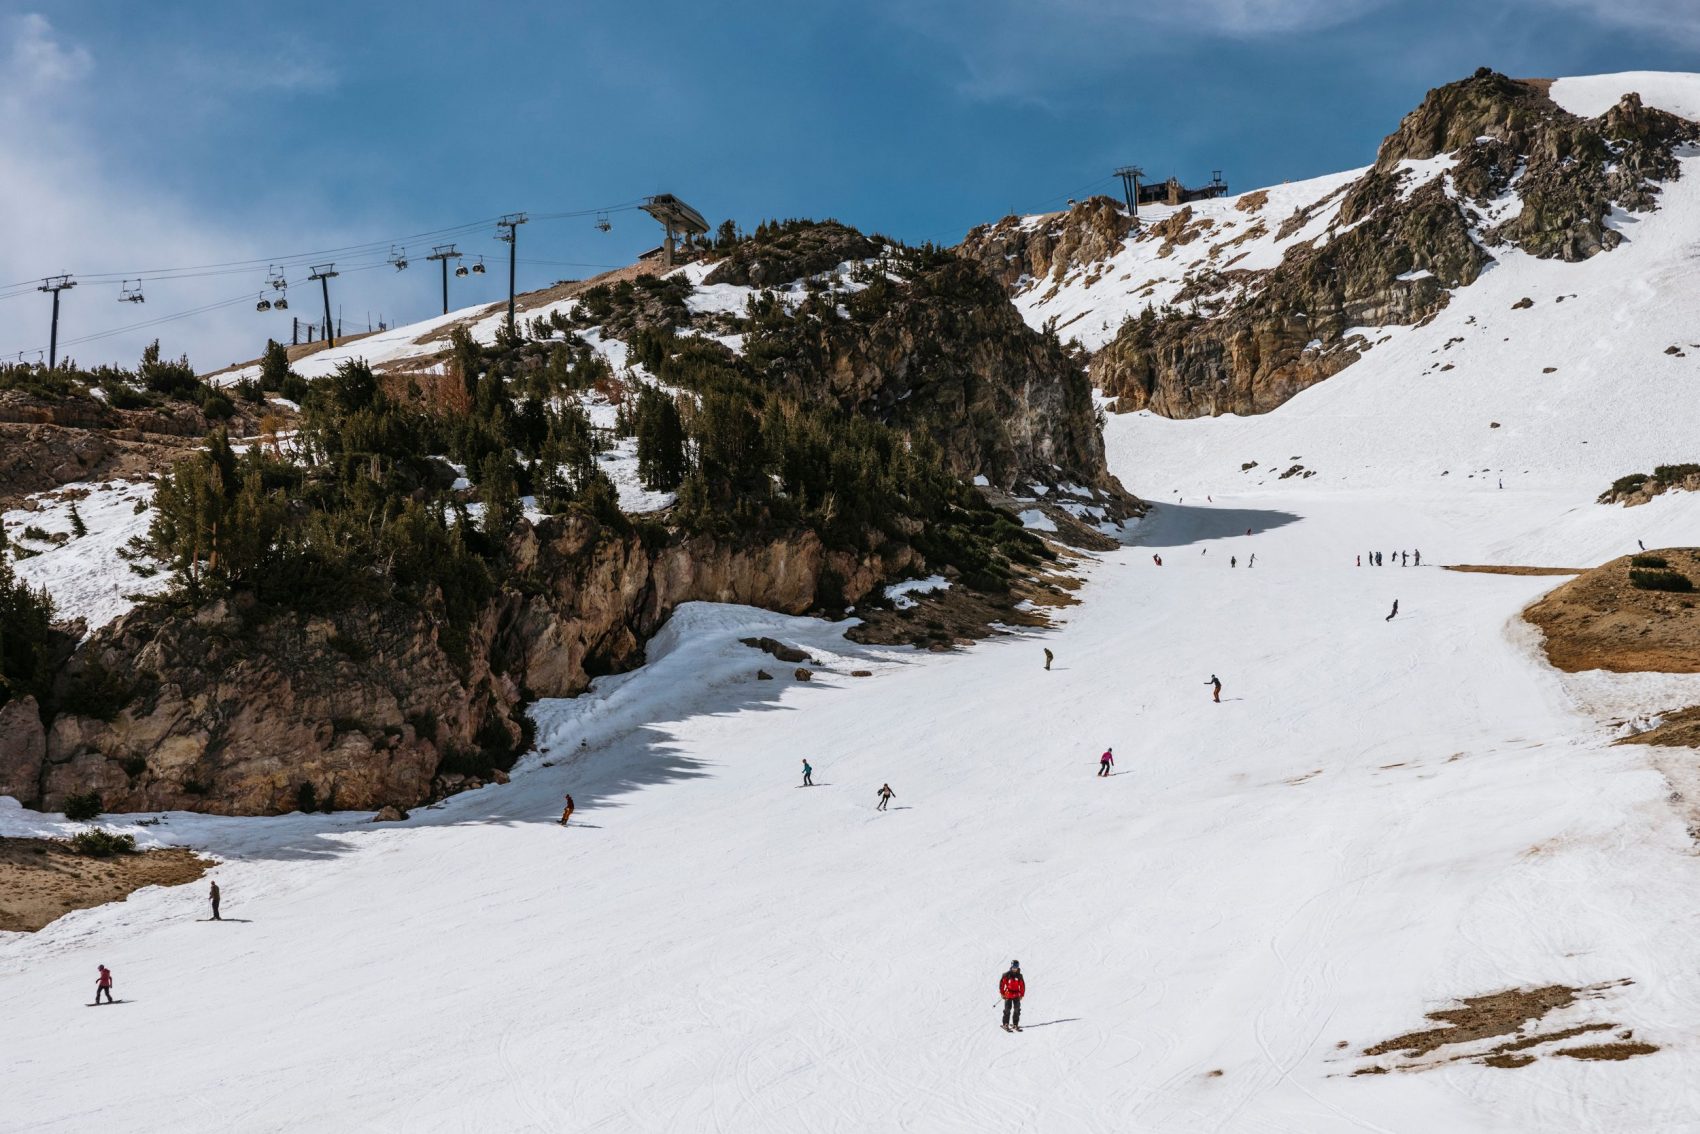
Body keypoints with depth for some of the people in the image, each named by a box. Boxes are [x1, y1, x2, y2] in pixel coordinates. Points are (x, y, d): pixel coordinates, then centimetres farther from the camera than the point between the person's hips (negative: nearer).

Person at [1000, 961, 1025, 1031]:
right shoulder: (1006, 975, -6)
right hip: (1008, 995, -3)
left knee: (1017, 1010, 2)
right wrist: (1002, 993, -2)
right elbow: (1002, 983, -1)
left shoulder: (1019, 976, 4)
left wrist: (1021, 994, 6)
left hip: (1016, 995, 3)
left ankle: (1015, 1024, 12)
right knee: (1007, 1010, -4)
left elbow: (1022, 985, 10)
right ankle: (1006, 1024, 4)